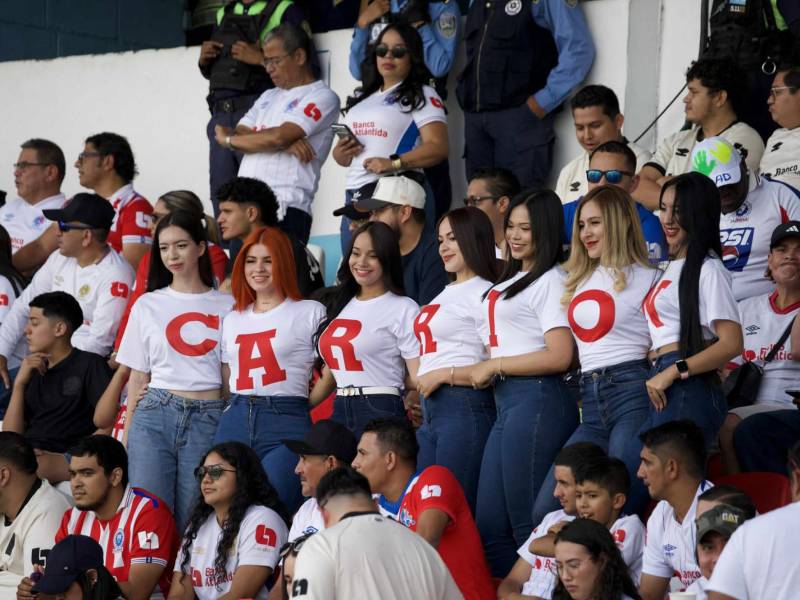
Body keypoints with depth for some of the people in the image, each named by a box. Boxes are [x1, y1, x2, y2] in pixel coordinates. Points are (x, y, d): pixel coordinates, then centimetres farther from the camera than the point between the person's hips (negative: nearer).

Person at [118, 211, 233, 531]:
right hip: (155, 415, 1)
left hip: (208, 420, -1)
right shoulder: (147, 306, 12)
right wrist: (128, 434, 8)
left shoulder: (226, 307, 8)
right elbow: (138, 375, 13)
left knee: (192, 518, 0)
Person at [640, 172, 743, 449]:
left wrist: (672, 372, -15)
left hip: (688, 390, -8)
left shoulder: (708, 268, -5)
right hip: (665, 391, 8)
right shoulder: (675, 265, 22)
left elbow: (731, 344, -14)